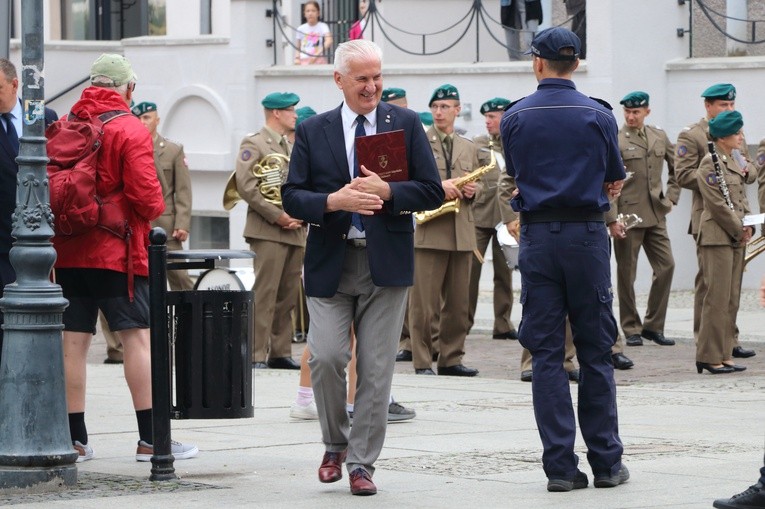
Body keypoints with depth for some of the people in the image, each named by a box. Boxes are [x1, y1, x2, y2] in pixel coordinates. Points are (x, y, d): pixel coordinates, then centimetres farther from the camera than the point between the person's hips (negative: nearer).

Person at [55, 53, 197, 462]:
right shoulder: (131, 130, -9)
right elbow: (146, 194, -15)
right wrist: (153, 212, 6)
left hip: (68, 251, 5)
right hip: (116, 251, -5)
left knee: (73, 341, 7)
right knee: (138, 337, -2)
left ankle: (75, 439, 9)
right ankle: (150, 439, -5)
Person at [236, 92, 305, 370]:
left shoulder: (293, 147, 21)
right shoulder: (254, 144, -3)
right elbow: (246, 187, -12)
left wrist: (300, 216, 1)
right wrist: (278, 217, -15)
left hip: (295, 232, 7)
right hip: (268, 231, -7)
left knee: (288, 296, 7)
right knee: (264, 295, -10)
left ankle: (280, 353, 12)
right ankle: (256, 355, -10)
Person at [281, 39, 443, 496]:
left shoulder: (406, 124, 6)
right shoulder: (313, 132, 8)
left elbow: (433, 191, 2)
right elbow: (292, 197, 3)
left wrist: (387, 192, -15)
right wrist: (333, 202, -16)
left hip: (386, 264, 0)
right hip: (330, 264, 0)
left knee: (377, 369, 0)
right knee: (326, 357, -10)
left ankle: (362, 463, 9)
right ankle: (335, 445, 14)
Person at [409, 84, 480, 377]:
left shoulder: (468, 148, 18)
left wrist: (472, 190, 1)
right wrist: (437, 186, -19)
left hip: (462, 233, 5)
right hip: (428, 232, -5)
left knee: (458, 303, 6)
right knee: (424, 301, -5)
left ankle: (451, 359, 13)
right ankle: (422, 362, -3)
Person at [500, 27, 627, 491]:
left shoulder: (515, 118, 1)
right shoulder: (598, 115, -2)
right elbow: (616, 180, 9)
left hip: (537, 238, 1)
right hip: (587, 235, -1)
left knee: (546, 353, 3)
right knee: (596, 352, 6)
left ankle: (561, 466, -1)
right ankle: (607, 462, 8)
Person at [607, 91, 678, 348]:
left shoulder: (659, 136, 10)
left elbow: (677, 167, 23)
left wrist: (671, 196, 12)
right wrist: (611, 219, -17)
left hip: (655, 214, 5)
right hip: (627, 216, -5)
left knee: (666, 266, 0)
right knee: (626, 274, 2)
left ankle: (653, 325, 11)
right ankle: (632, 329, 11)